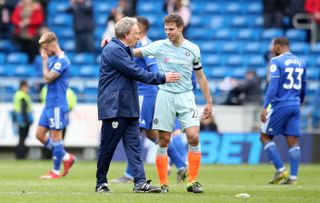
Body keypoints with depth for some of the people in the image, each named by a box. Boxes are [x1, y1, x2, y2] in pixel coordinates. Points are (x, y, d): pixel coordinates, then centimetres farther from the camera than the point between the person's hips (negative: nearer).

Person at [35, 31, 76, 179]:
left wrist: (44, 60, -9)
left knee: (55, 136, -3)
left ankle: (56, 171, 4)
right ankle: (66, 157, 18)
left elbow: (47, 78, -18)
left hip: (57, 105, -10)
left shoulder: (61, 60, -15)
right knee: (39, 134, 9)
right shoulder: (53, 59, 13)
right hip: (49, 104, 10)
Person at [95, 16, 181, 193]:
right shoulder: (113, 50, -14)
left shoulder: (125, 50, 18)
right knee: (107, 147, -1)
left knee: (134, 145, -1)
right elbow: (137, 73, -18)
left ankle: (140, 182, -7)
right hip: (113, 107, -9)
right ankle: (101, 183, 8)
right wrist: (162, 78, -14)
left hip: (129, 108, 9)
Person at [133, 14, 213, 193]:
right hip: (165, 96, 0)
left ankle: (193, 182, -3)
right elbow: (133, 52, -2)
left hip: (186, 96, 0)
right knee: (164, 140, 0)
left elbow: (200, 76, 13)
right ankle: (163, 183, 8)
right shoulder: (159, 46, 0)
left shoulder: (193, 49, 4)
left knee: (194, 137, -13)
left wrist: (209, 101, 13)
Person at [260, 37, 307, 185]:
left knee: (265, 137, 6)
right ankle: (293, 177, -1)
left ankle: (281, 170, -4)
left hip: (280, 105, -6)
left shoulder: (276, 61, -7)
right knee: (293, 141, 4)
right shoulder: (300, 63, 13)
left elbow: (273, 85, -16)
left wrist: (265, 107, -17)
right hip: (295, 106, 6)